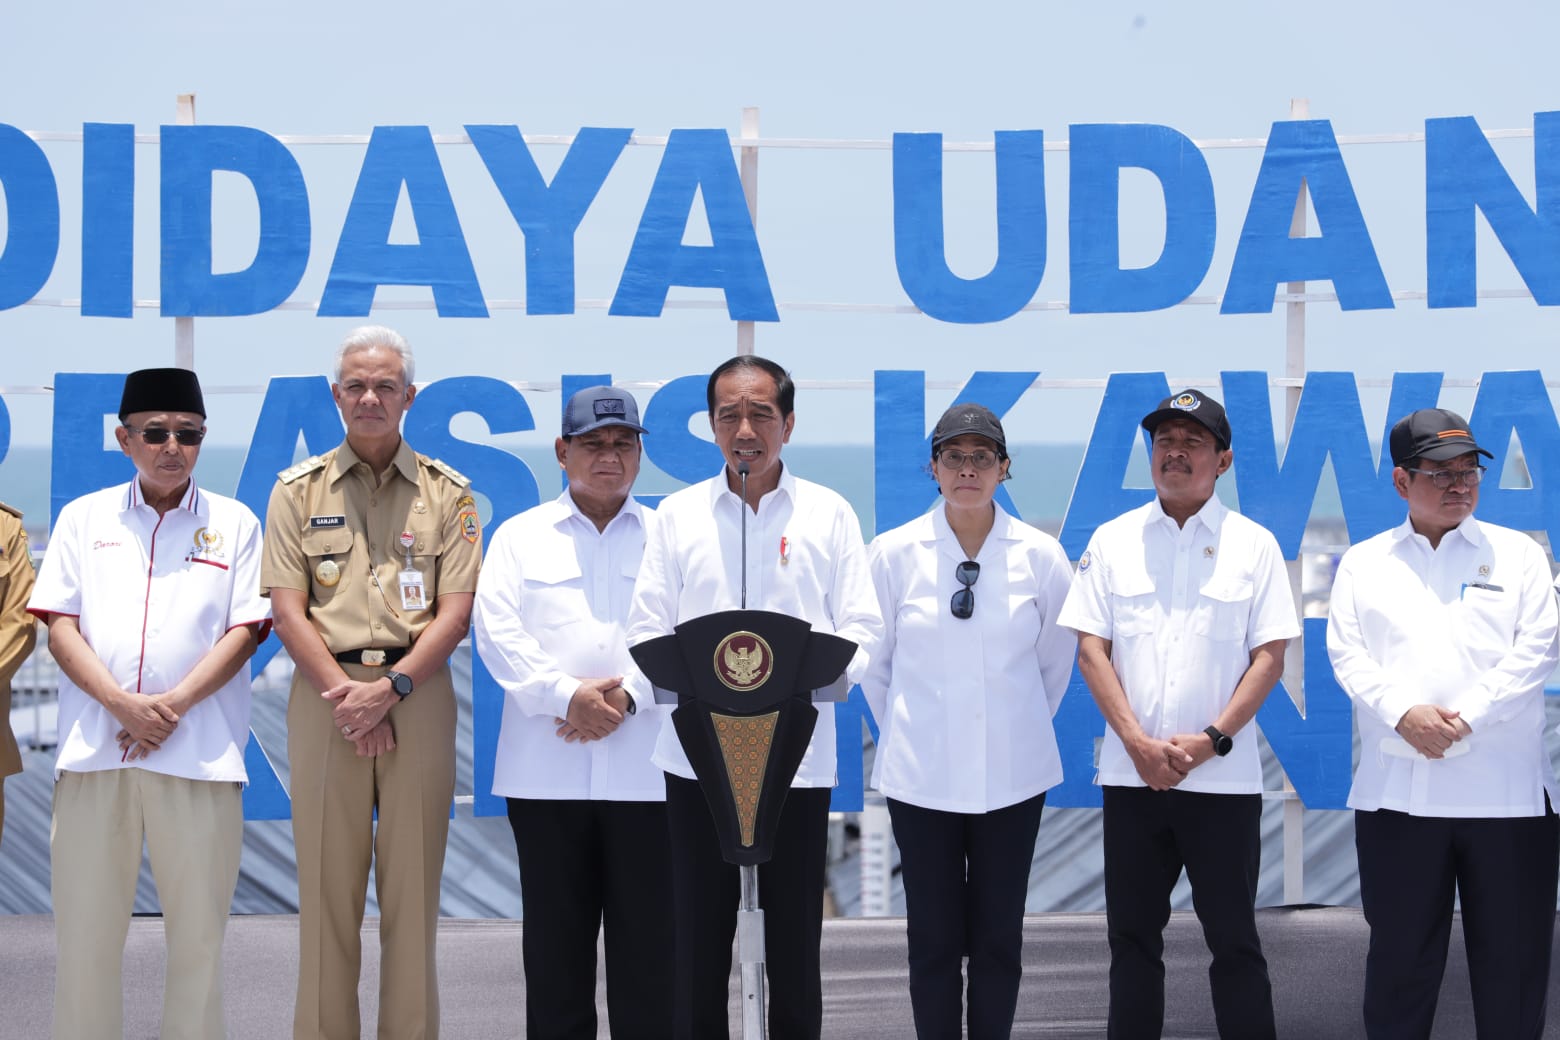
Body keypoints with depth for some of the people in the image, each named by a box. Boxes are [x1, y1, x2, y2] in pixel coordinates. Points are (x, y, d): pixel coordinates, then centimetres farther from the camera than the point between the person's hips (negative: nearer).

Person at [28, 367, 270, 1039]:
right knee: (84, 934, 4)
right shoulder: (84, 518, 13)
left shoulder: (234, 524, 10)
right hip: (93, 751, 1)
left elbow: (244, 631, 2)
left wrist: (173, 705, -11)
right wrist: (122, 703, -10)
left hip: (198, 753, -1)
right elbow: (59, 625, 5)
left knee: (197, 937, 2)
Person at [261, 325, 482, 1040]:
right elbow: (287, 609, 2)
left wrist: (391, 686, -12)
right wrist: (344, 692, -9)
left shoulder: (446, 492, 7)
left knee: (414, 882, 2)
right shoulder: (298, 490, 9)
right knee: (327, 881, 2)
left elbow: (456, 610, 1)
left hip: (417, 694, 0)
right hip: (325, 695, 0)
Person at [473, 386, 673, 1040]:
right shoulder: (520, 537, 11)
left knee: (648, 938, 1)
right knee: (555, 940, 5)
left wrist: (627, 697, -16)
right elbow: (497, 632, -2)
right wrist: (567, 694, -15)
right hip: (547, 766, 0)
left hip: (645, 767, 0)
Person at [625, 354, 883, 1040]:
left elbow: (862, 627, 2)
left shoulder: (829, 514, 6)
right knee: (698, 943, 5)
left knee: (795, 942, 6)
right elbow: (646, 629, 5)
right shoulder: (677, 514, 8)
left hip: (799, 757, 0)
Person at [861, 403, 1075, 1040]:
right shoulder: (893, 553, -3)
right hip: (922, 771, 0)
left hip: (1012, 771, 1)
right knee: (933, 938, 5)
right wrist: (903, 730, 9)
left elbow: (1055, 660, 10)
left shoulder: (1040, 555, -2)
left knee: (999, 938, 8)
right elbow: (873, 659, 7)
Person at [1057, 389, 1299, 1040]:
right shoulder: (1113, 540, 6)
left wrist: (1211, 740, -12)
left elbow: (1269, 656, -2)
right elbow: (1091, 649, 2)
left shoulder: (1254, 544, 2)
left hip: (1223, 776, -2)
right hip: (1131, 772, 2)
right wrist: (1138, 742, -9)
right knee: (1132, 933, 9)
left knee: (1234, 937, 4)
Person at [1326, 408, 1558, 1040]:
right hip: (1397, 789, 1)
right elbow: (1347, 653, 2)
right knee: (1399, 956, 7)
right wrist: (1404, 714, -16)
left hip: (1506, 789, -1)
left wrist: (1465, 719, -13)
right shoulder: (1363, 563, 11)